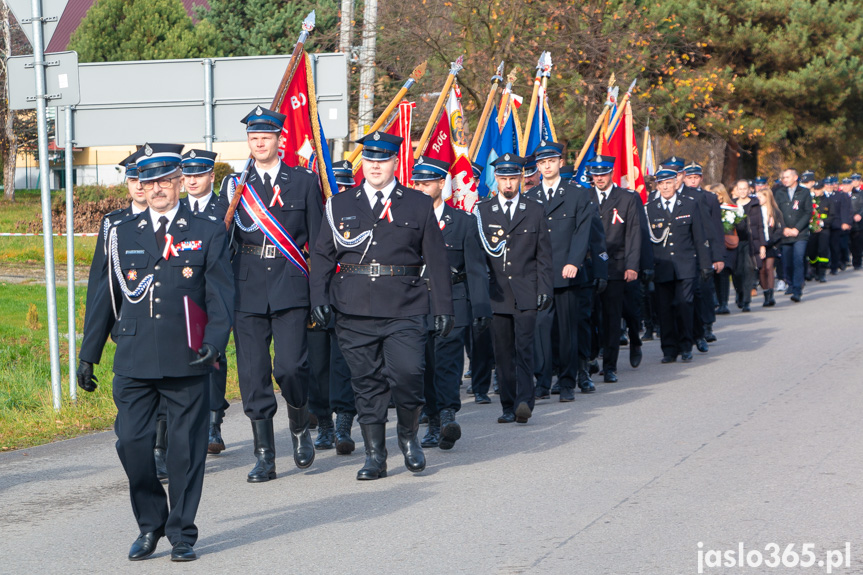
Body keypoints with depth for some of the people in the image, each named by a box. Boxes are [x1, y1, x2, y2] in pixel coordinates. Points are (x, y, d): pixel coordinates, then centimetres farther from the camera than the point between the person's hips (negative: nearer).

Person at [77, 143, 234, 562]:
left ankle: (182, 534, 15)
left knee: (186, 447, 2)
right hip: (134, 362, 2)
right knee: (131, 442, -3)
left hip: (187, 362, -2)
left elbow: (220, 295, 0)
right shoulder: (122, 234, 11)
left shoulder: (208, 233, 6)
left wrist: (214, 342, -15)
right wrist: (88, 353, 13)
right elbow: (106, 296, 14)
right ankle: (150, 525, 18)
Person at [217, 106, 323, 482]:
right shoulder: (233, 186, 12)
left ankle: (300, 428, 17)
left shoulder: (304, 182, 6)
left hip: (290, 289, -2)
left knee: (290, 367, -13)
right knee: (253, 375, 1)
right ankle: (264, 457, 9)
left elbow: (317, 240, 6)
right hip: (247, 290, 2)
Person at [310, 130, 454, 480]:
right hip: (354, 310, 2)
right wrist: (319, 297, -1)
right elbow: (322, 255, 12)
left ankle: (408, 435, 12)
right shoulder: (340, 205, 12)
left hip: (404, 309, -2)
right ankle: (375, 455, 13)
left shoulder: (419, 205, 8)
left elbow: (437, 260, 8)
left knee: (407, 373, -14)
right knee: (366, 382, 3)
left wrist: (443, 307, 2)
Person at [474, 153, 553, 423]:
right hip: (496, 294, 1)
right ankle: (508, 406, 9)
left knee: (524, 348, -12)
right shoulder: (482, 211, 9)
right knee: (503, 352, 3)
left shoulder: (535, 211, 9)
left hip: (526, 292, -1)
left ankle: (524, 401, -17)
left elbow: (544, 255, 9)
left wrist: (544, 290, 1)